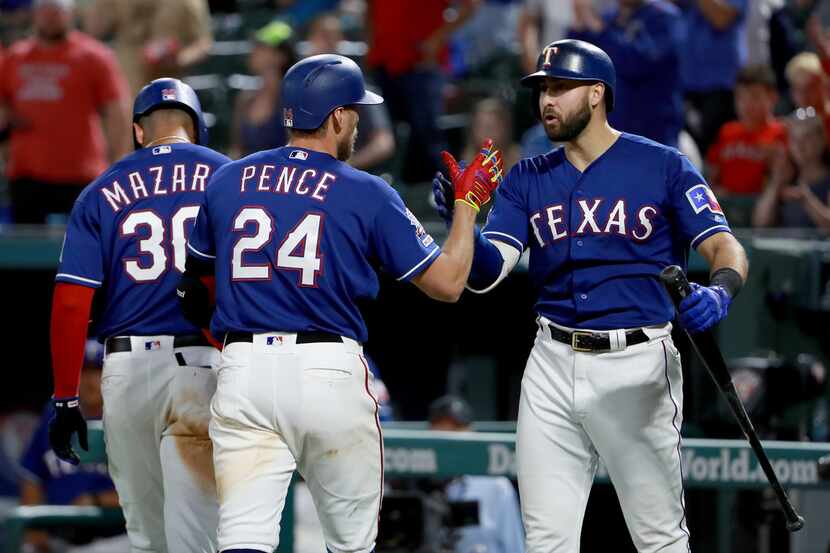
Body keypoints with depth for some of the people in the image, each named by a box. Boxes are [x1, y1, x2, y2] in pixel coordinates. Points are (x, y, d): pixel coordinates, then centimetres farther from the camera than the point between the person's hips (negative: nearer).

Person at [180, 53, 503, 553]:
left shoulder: (227, 181, 10)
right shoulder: (366, 193, -1)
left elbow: (195, 284, 23)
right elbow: (447, 283, 2)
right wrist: (468, 203, 16)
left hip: (242, 368, 2)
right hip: (330, 375, -2)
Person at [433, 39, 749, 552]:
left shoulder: (663, 166, -1)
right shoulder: (528, 179, 10)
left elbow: (726, 248, -9)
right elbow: (485, 273, 0)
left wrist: (720, 293, -32)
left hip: (637, 364, -4)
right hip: (554, 365, 4)